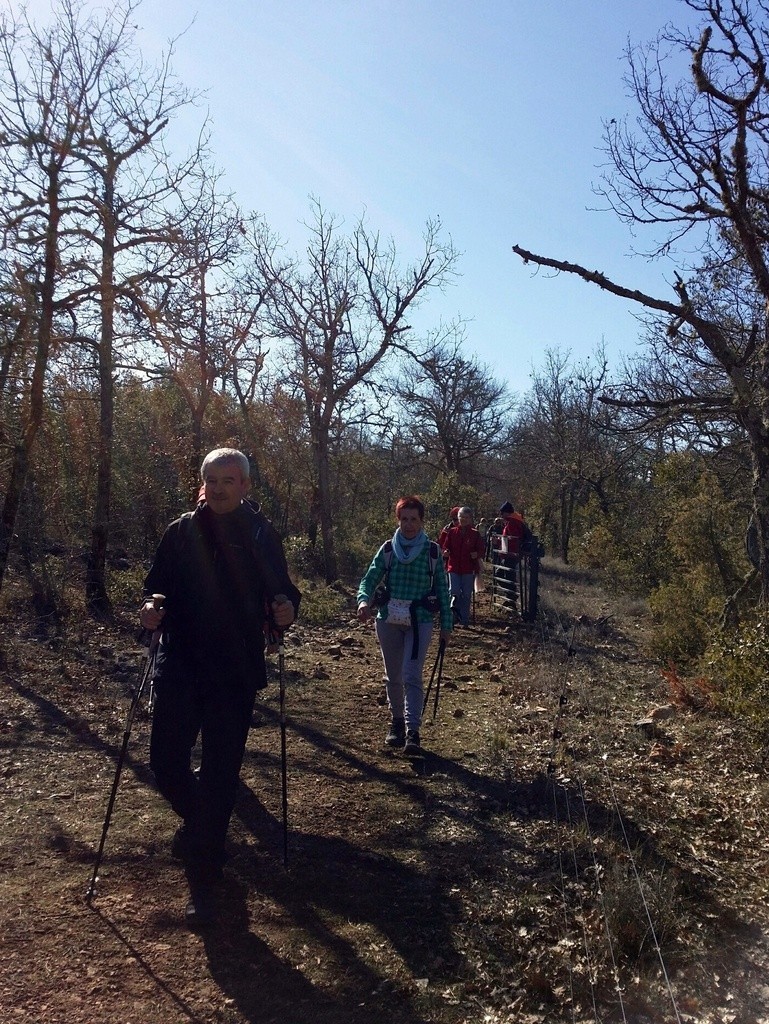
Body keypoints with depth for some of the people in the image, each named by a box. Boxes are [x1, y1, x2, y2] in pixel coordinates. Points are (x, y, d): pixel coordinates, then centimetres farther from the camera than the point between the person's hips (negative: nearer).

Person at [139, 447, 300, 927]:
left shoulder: (263, 536, 1)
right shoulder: (181, 532, 4)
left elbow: (281, 590, 3)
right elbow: (159, 584, 10)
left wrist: (285, 609, -19)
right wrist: (153, 606, -12)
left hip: (236, 673, -1)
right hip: (181, 666, 2)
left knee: (220, 775, 2)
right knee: (166, 761, 0)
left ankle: (204, 881, 19)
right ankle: (198, 818, 35)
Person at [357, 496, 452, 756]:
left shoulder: (432, 552, -1)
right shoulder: (388, 549, 1)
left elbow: (442, 589, 4)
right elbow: (369, 579, -3)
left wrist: (446, 625, 3)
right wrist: (364, 601, -24)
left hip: (420, 620, -2)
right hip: (388, 619, 2)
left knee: (411, 676, -12)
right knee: (393, 676, 13)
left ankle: (413, 732, -12)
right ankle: (396, 722, 30)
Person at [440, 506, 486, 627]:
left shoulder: (475, 534, 1)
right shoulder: (452, 532, 4)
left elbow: (482, 550, 4)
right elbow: (445, 547, 9)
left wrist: (477, 554, -17)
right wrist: (446, 552, -13)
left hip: (469, 569, 0)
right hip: (454, 567, 0)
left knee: (466, 595, 5)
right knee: (454, 592, -12)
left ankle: (464, 620, 16)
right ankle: (455, 614, 9)